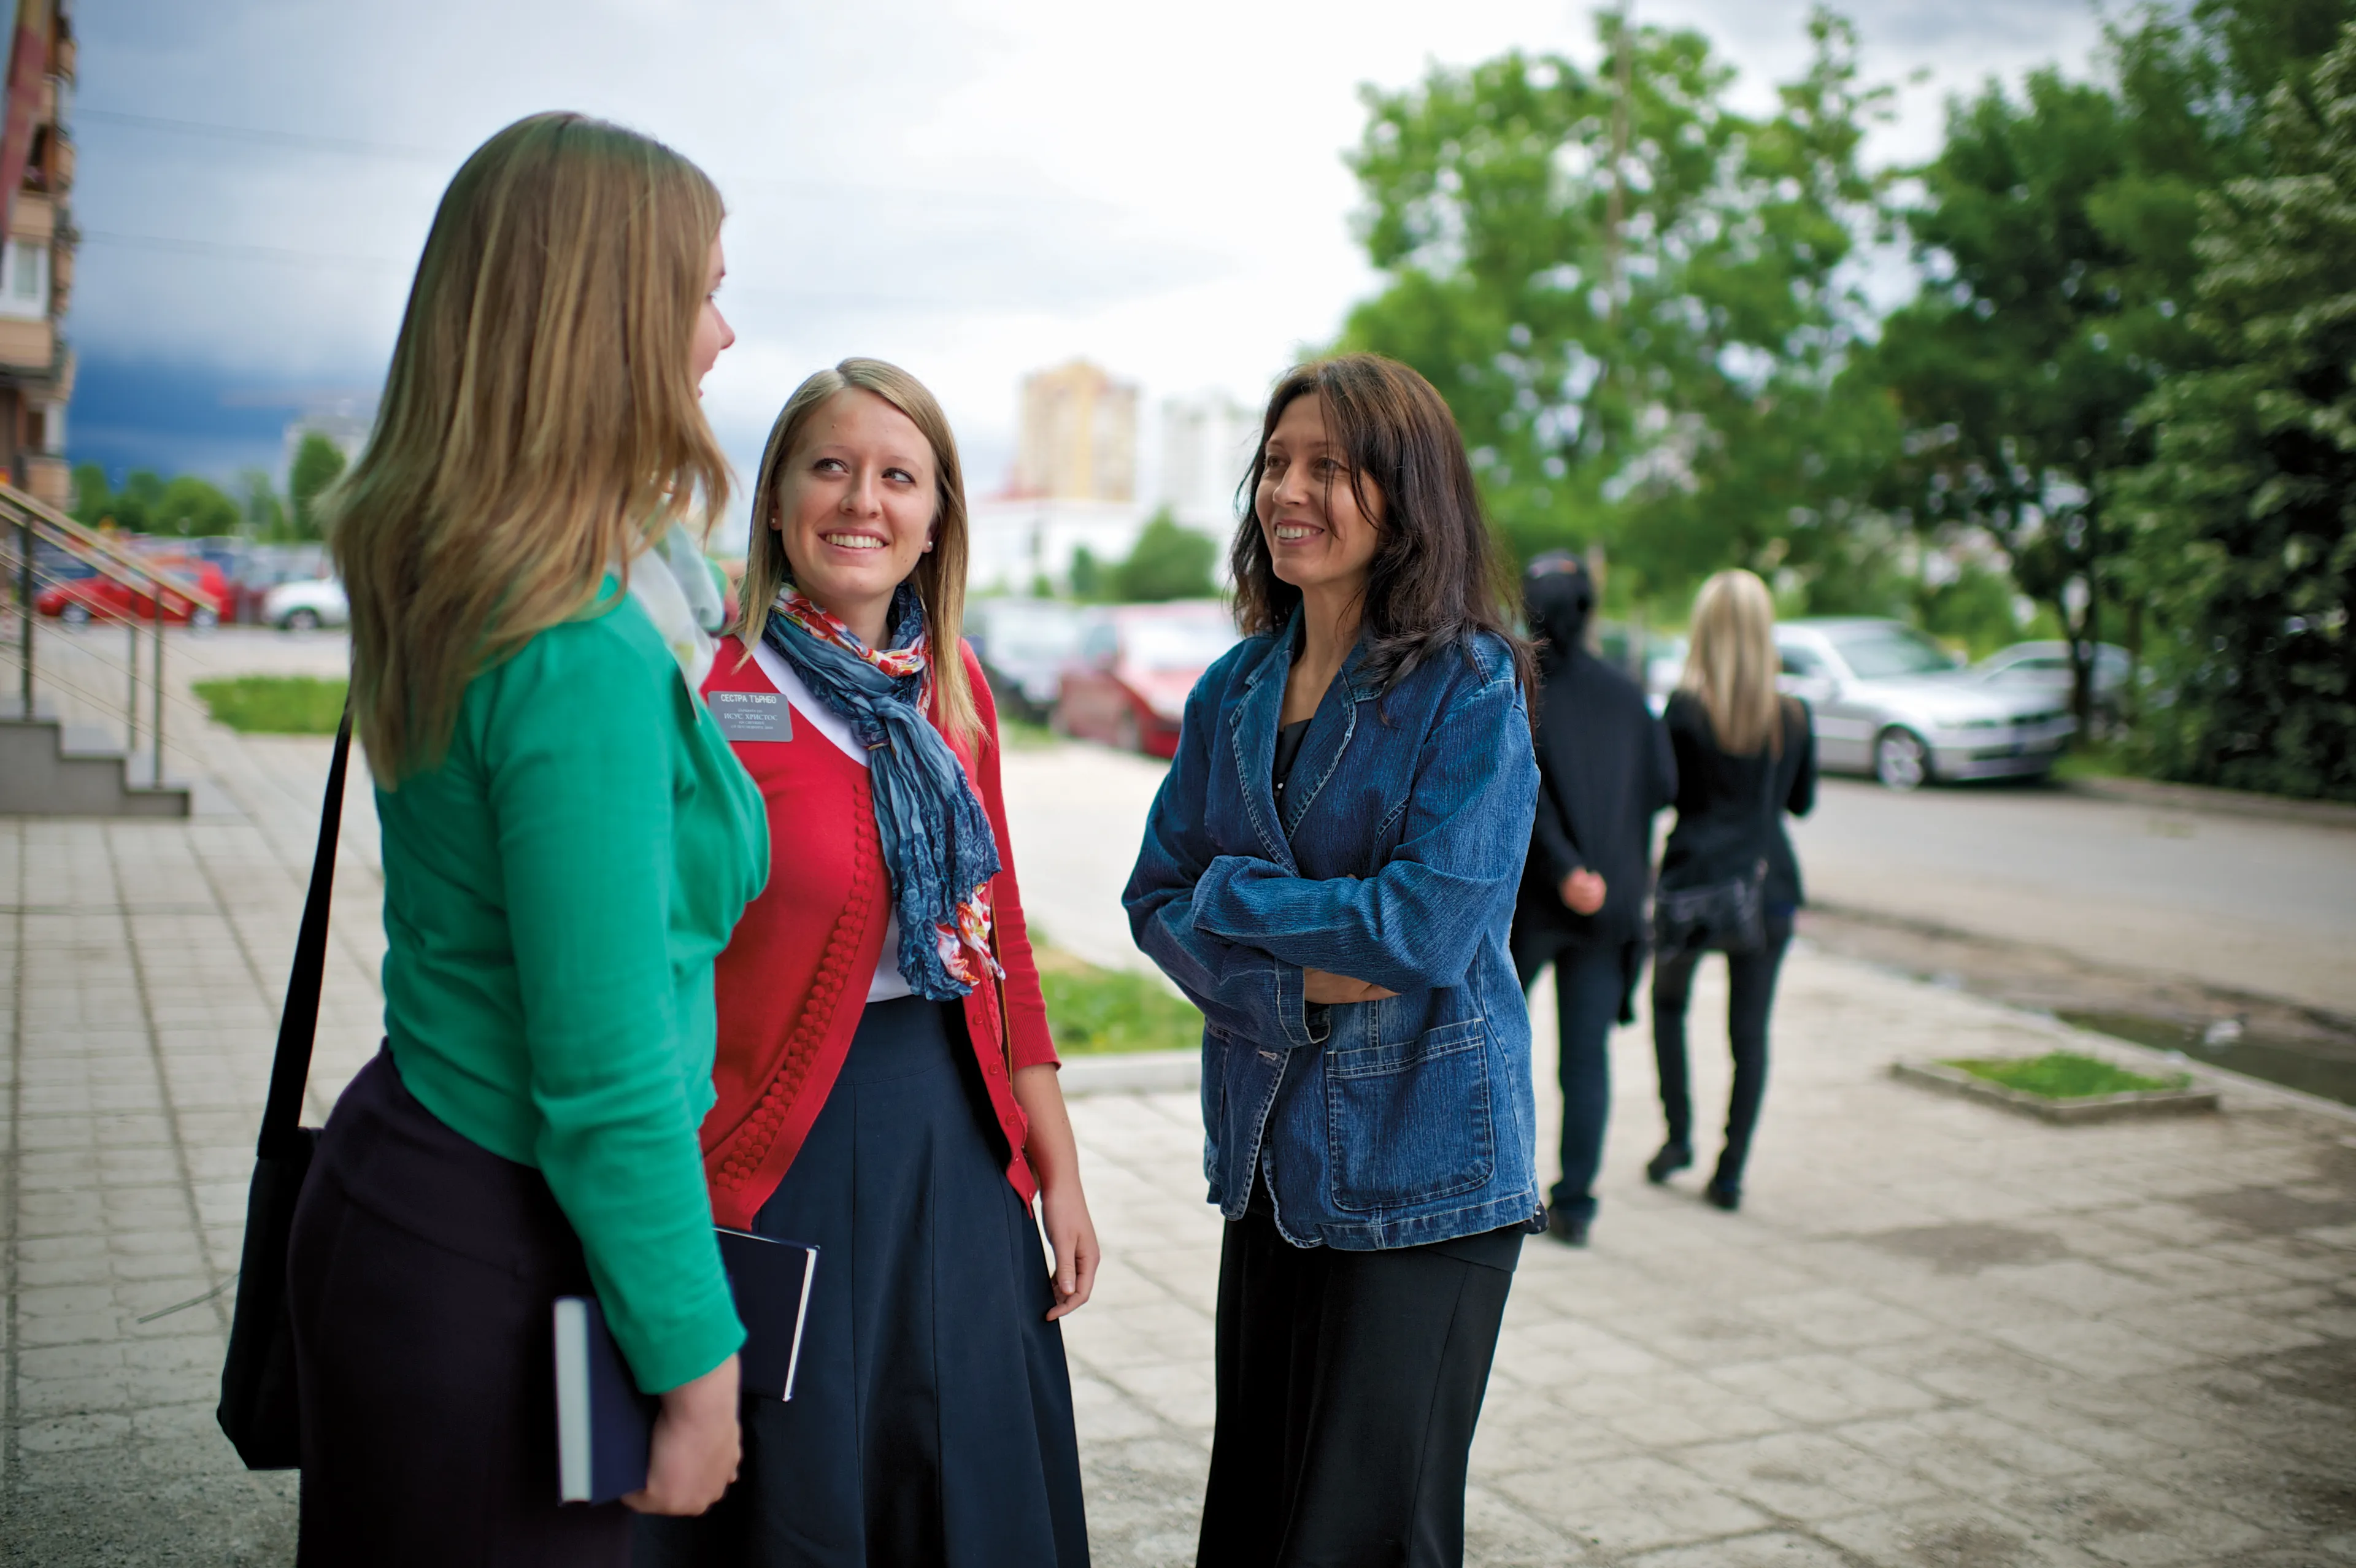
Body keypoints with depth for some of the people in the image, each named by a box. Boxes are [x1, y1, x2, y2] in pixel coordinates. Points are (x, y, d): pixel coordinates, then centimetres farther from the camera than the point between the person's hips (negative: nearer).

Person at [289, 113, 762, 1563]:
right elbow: (605, 1077, -24)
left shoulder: (444, 587, 1)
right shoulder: (583, 654, -26)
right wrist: (695, 1361, -15)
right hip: (494, 1274, -9)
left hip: (390, 1186, 9)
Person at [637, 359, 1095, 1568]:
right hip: (783, 1157, -5)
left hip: (959, 1147, 6)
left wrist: (1055, 1164, 10)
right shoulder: (715, 696, -12)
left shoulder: (954, 690, 6)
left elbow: (998, 938, 11)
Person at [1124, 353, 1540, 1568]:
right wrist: (1294, 987, -14)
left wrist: (1231, 892, -9)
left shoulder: (1469, 686, -11)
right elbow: (1157, 902, 4)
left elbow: (1433, 925, -20)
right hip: (1268, 1150, 6)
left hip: (1419, 1165, -5)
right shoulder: (1234, 691, 7)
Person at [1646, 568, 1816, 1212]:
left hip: (1692, 877, -2)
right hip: (1769, 879, 2)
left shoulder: (1685, 706, -8)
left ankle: (1679, 1134, 15)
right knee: (1750, 1031, 6)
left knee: (1668, 1002, 21)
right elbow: (1802, 801, 12)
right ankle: (1730, 1174, 7)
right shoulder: (1794, 714, 1)